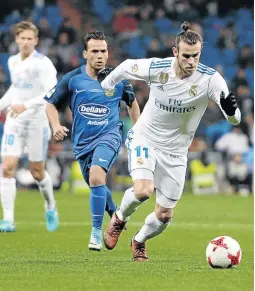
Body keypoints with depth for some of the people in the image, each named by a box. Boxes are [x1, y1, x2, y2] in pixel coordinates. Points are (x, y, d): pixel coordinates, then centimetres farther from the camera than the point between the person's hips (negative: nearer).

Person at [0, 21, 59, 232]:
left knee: (37, 171, 5)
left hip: (37, 122, -4)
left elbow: (52, 92, -24)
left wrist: (26, 105, -33)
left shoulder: (43, 63, -12)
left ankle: (51, 207, 34)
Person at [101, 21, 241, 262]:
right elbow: (126, 66, 2)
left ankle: (139, 241, 38)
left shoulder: (210, 79, -22)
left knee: (164, 215, 5)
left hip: (175, 152, 2)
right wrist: (104, 86, 15)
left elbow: (234, 118, -29)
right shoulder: (156, 68, -20)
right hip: (145, 139, -2)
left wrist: (231, 109, -52)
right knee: (143, 190, -28)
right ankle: (119, 219, 6)